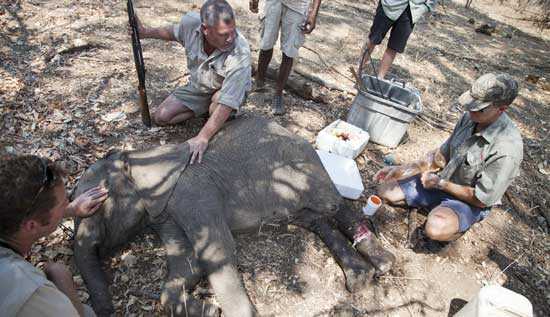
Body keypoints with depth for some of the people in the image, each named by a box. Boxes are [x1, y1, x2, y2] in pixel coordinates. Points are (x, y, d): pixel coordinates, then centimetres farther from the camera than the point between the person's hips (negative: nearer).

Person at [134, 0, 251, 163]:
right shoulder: (190, 22, -25)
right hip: (197, 88, 4)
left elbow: (228, 101, -44)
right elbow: (173, 32, 4)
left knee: (218, 98, -39)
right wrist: (144, 32, -1)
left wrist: (203, 137, -49)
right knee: (162, 117, -1)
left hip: (228, 90, -4)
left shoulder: (240, 52, -40)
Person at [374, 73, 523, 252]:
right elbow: (444, 154, 4)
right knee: (386, 190, -2)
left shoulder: (507, 148, -30)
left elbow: (482, 200, -21)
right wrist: (403, 168, -5)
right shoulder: (470, 117, -9)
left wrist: (441, 183, -18)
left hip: (470, 202, -6)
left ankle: (455, 229, -2)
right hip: (442, 183, 7)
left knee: (436, 227, -38)